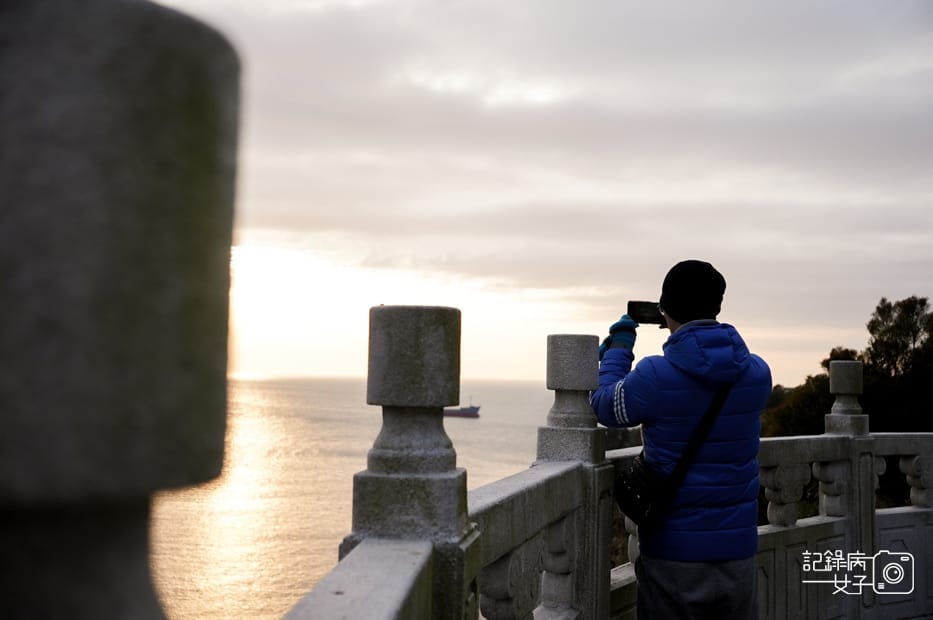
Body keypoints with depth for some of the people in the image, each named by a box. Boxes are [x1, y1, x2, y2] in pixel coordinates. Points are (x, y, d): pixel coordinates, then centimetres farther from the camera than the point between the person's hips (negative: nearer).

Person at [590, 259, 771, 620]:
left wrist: (619, 347, 18)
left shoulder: (654, 377, -15)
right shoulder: (758, 374, -2)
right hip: (737, 550, 3)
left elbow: (604, 407, 4)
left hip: (673, 552, -3)